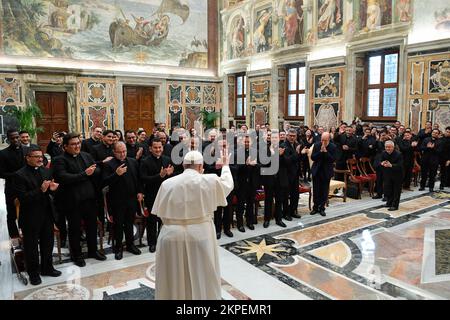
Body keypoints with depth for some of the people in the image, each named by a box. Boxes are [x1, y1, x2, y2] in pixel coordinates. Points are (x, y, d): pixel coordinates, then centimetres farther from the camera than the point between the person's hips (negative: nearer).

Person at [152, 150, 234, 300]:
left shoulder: (167, 183, -4)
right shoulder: (210, 181, -7)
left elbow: (160, 212, 3)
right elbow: (227, 184, 13)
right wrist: (225, 165, 29)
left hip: (172, 235, 1)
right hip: (200, 234, -1)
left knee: (175, 279, 15)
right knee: (202, 278, 15)